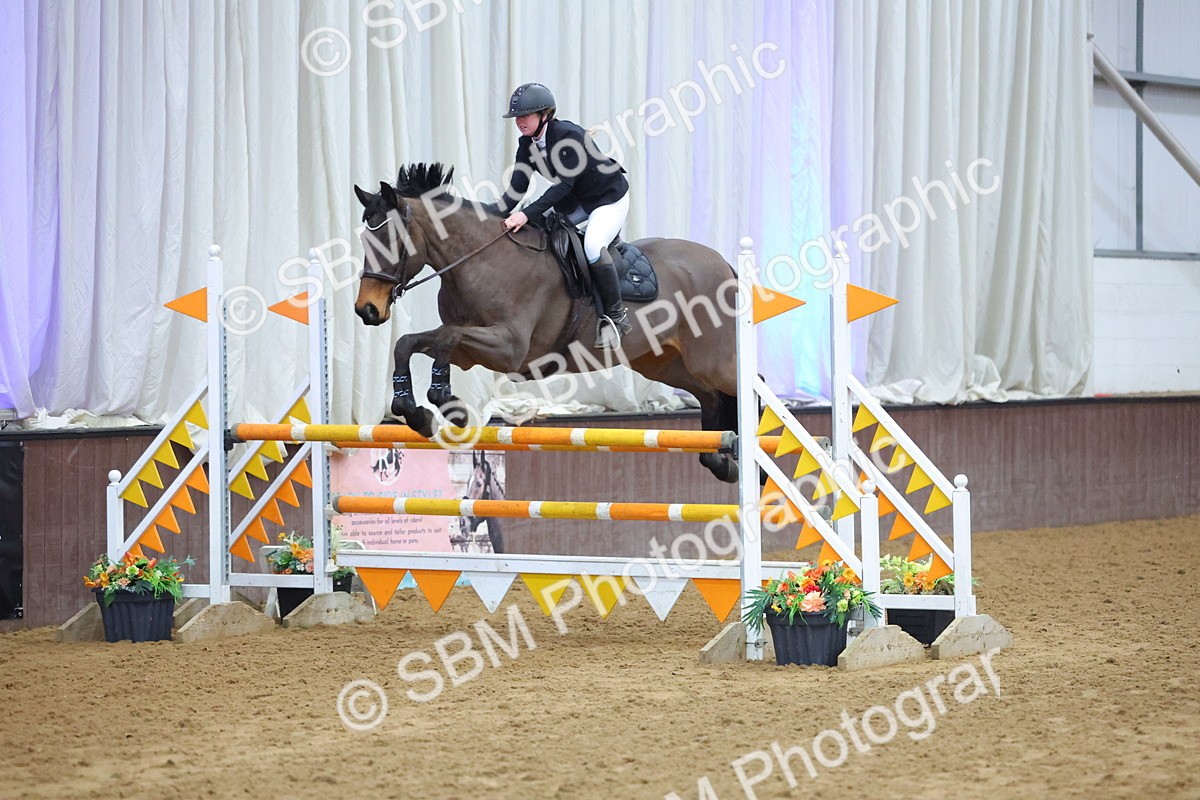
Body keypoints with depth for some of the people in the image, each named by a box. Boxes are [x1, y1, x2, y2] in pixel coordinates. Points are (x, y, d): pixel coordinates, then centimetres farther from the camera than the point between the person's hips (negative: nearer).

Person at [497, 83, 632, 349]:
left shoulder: (569, 135, -29)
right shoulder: (527, 145, -5)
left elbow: (563, 185, -35)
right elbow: (516, 188, -9)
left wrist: (527, 214, -43)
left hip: (610, 198, -9)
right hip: (574, 201, 9)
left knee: (593, 245, -31)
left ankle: (616, 315, -18)